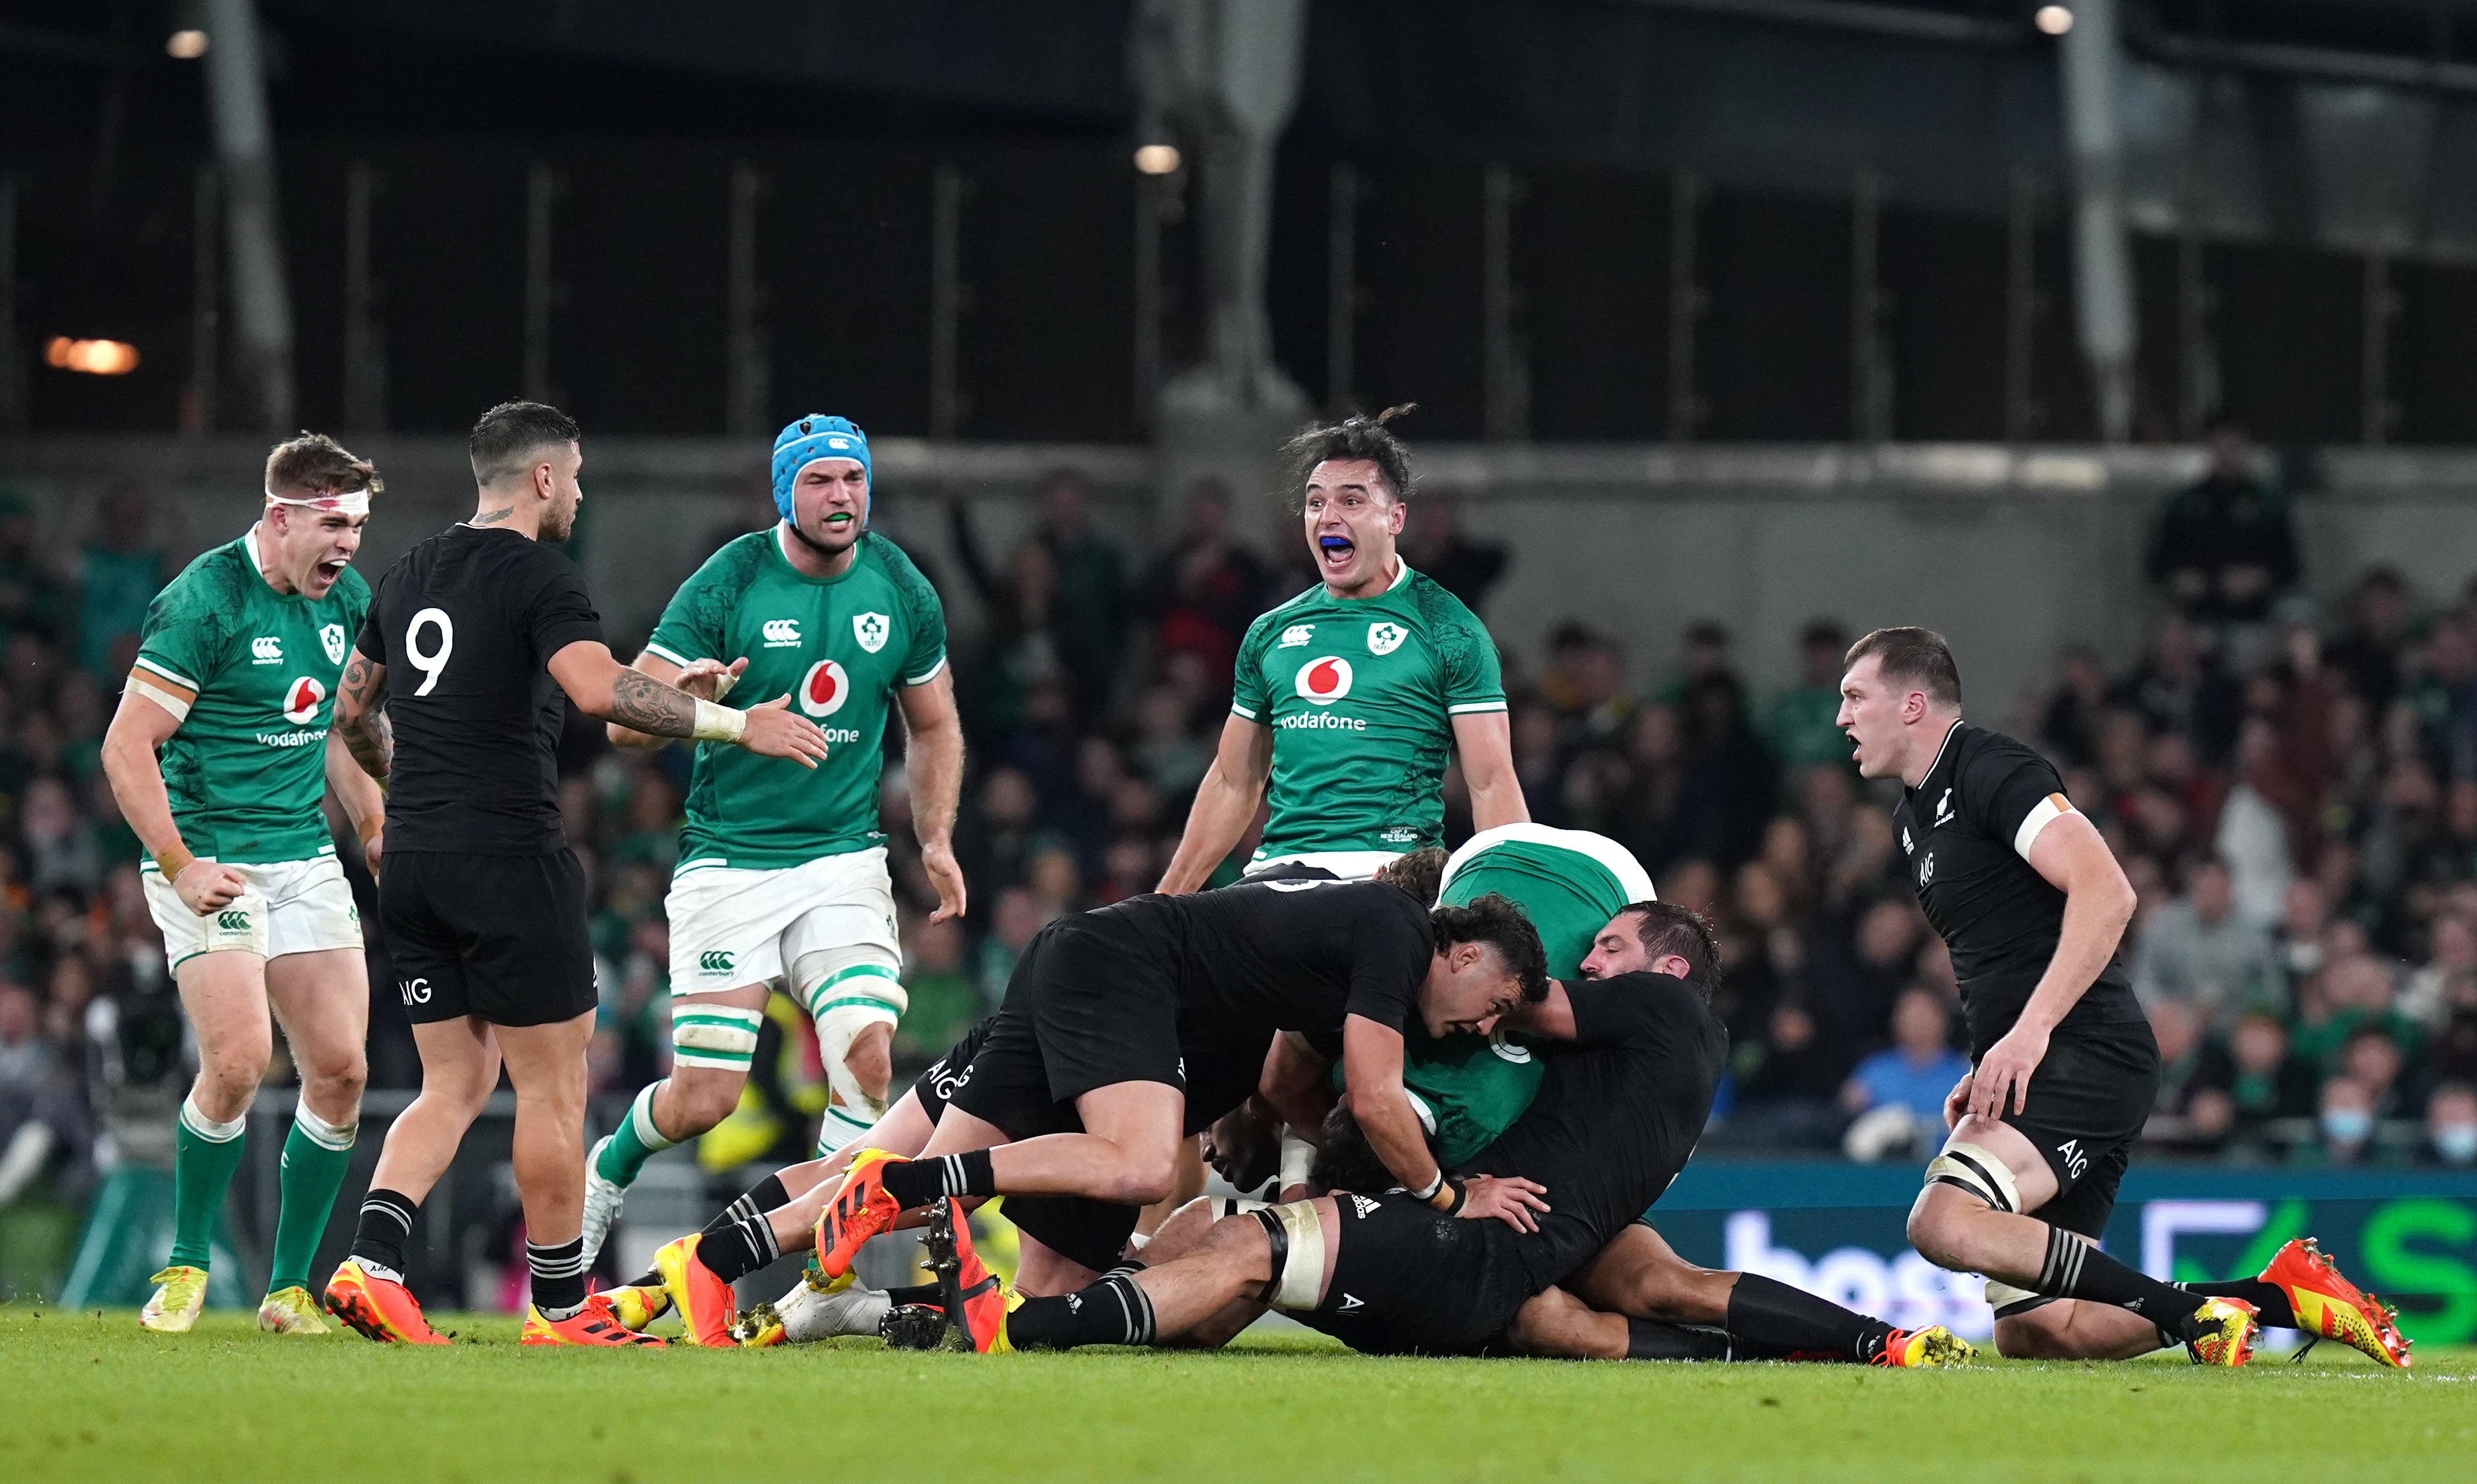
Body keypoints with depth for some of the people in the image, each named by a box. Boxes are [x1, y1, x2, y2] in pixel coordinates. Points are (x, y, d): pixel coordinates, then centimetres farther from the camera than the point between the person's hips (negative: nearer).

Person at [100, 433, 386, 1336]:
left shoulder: (346, 598, 8)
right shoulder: (206, 601, -15)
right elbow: (128, 745, -15)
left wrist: (376, 834, 19)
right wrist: (180, 868, -19)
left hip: (306, 858, 7)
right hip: (212, 863, -7)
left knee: (340, 1071, -2)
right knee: (239, 1063, -19)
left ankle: (289, 1290, 9)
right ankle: (185, 1269, 0)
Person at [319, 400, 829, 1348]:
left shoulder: (409, 576, 13)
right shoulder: (536, 577, -11)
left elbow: (354, 711, 23)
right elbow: (600, 690, -27)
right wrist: (736, 725, -23)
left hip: (412, 867, 8)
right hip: (508, 862, -8)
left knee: (456, 1082, 13)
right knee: (552, 1090, 3)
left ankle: (370, 1264, -5)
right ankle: (561, 1307, 8)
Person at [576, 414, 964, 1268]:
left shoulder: (901, 591, 2)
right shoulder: (726, 584, -10)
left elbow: (932, 726, 18)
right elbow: (625, 723, -10)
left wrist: (935, 840, 7)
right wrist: (683, 700, -32)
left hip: (843, 859, 3)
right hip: (729, 862, -3)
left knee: (867, 1053, -18)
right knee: (705, 1097, -5)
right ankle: (606, 1172, 28)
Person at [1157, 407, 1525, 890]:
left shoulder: (1447, 629, 4)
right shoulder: (1271, 633, 19)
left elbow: (1492, 784, -1)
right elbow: (1233, 785, 26)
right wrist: (1166, 903, 22)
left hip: (1393, 877, -5)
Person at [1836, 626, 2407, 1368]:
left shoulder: (1990, 770, -8)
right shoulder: (1912, 817, 23)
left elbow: (2107, 891, -21)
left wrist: (2031, 1031, -26)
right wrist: (1984, 1073, 18)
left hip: (2082, 1055, -10)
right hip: (2027, 1071, 10)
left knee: (1944, 1223, -30)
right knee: (2032, 1330, 0)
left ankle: (2188, 1312, -24)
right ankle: (2285, 1297, 6)